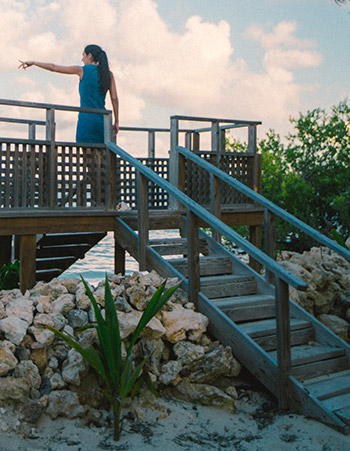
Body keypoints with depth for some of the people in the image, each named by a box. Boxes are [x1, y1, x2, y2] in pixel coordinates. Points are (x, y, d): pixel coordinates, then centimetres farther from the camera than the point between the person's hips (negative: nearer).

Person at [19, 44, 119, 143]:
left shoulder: (82, 70, 0)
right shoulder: (108, 74, 8)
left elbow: (53, 67, 6)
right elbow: (114, 98, 2)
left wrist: (33, 62, 18)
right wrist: (116, 122, 8)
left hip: (86, 119, -4)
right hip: (102, 121, 4)